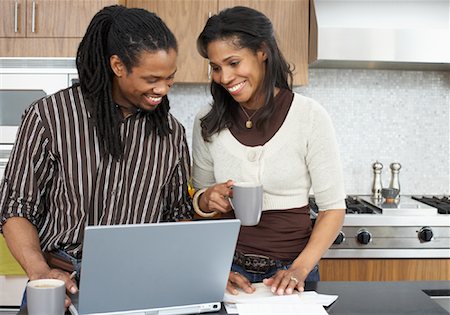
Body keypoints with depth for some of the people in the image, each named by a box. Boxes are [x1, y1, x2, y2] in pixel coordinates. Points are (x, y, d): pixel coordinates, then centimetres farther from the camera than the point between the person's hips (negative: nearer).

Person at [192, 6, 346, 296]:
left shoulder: (309, 116, -12)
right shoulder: (208, 123, -3)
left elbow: (333, 207, -8)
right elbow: (199, 201, 8)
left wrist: (300, 269, -19)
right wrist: (208, 198, -14)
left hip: (290, 273, -2)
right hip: (229, 271, 2)